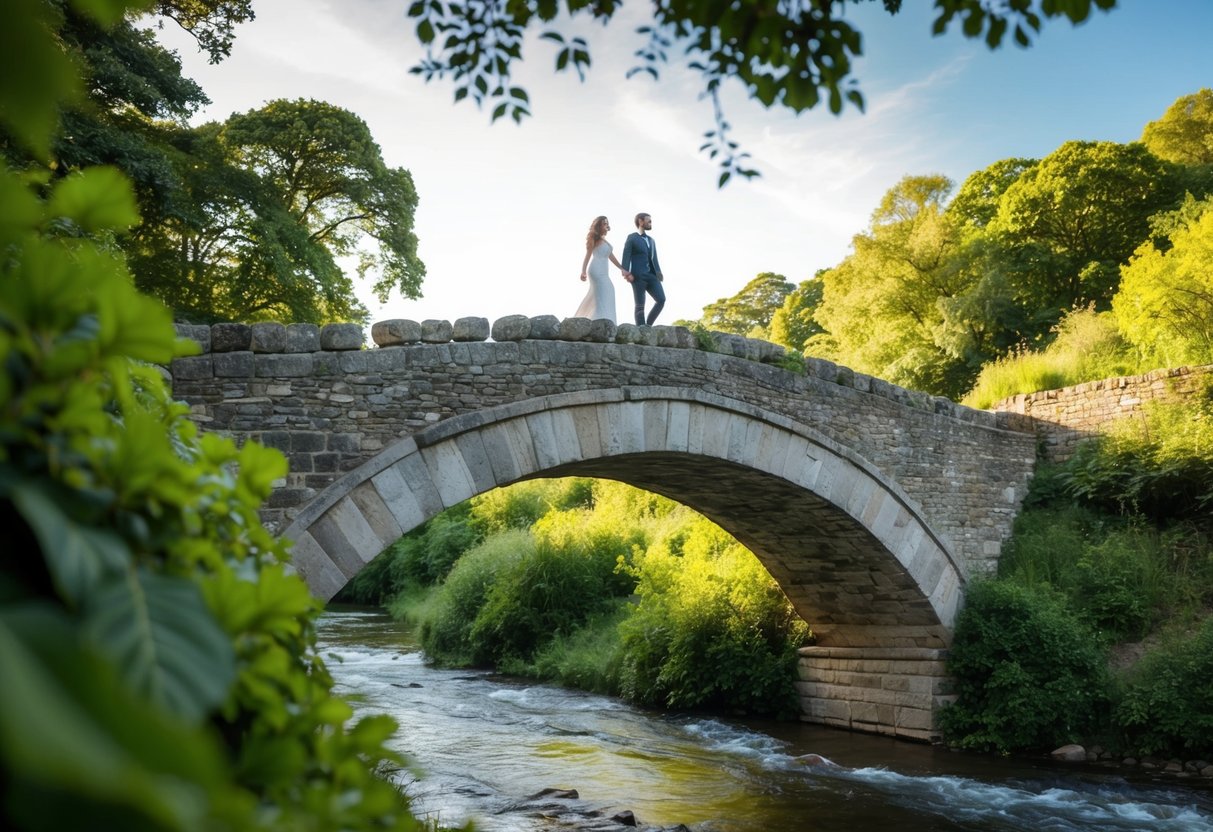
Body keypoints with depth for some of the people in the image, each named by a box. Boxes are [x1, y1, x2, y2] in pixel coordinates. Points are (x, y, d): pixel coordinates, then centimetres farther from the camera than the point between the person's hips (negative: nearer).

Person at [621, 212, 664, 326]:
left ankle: (648, 326, 0)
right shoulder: (632, 238, 6)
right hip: (638, 276, -6)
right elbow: (626, 255, -4)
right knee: (640, 305, -7)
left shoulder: (651, 240, 25)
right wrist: (626, 272, -17)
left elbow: (654, 258, 20)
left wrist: (658, 273, 7)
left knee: (661, 299, -9)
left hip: (651, 275, 6)